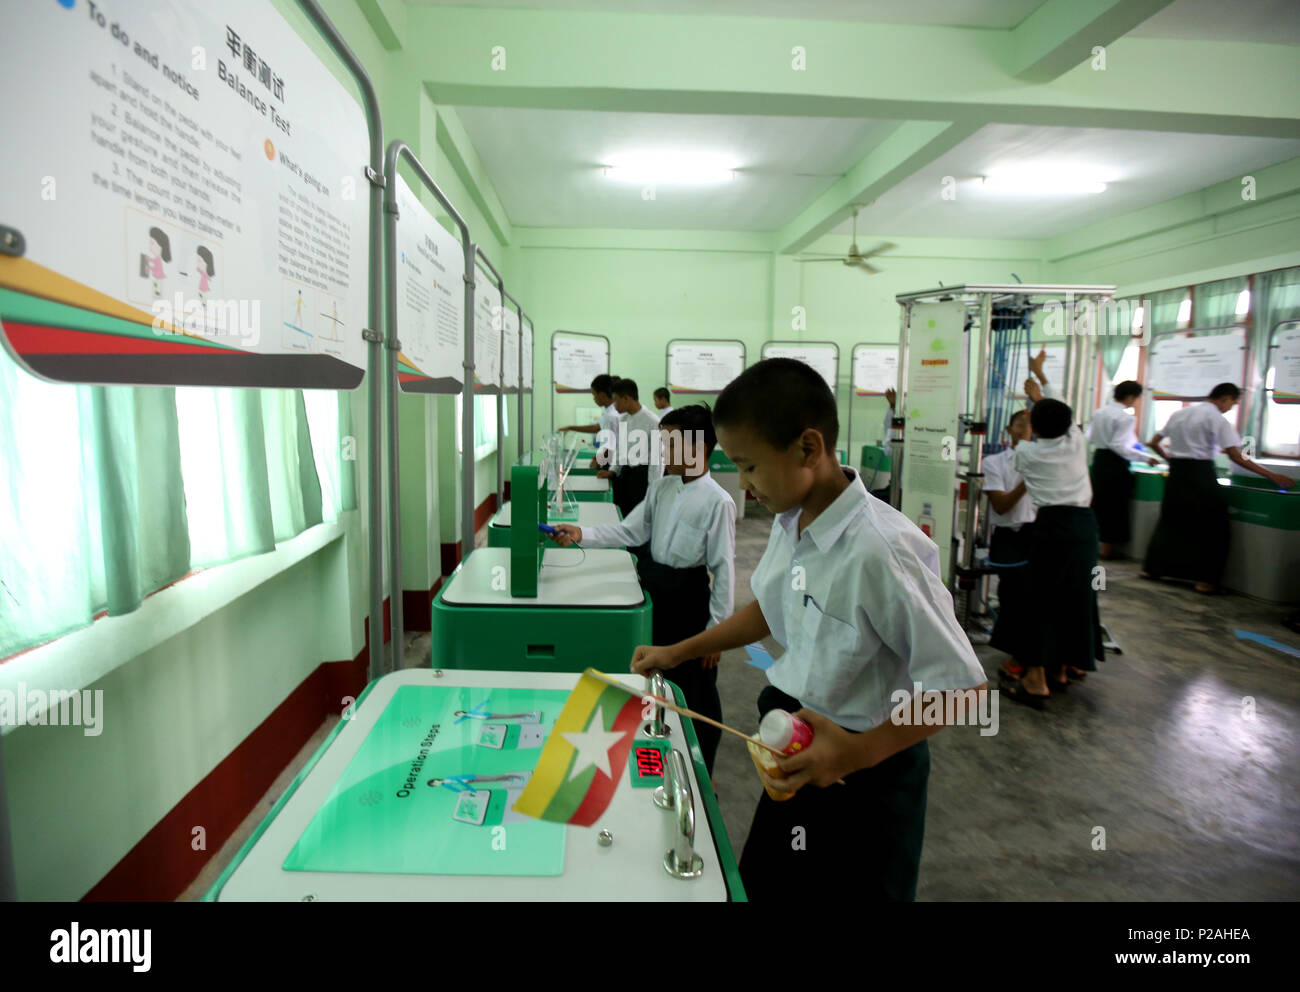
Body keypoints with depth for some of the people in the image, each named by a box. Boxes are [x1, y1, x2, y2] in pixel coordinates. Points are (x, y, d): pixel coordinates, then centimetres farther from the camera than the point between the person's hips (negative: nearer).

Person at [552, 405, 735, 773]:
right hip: (654, 593, 6)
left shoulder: (717, 501, -18)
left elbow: (723, 569, -16)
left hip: (688, 602, -6)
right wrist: (582, 535, -12)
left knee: (695, 695, 9)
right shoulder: (662, 487, 2)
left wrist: (717, 630, -13)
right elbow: (630, 531, 1)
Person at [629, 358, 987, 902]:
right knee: (768, 886, 21)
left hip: (866, 771, -7)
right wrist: (677, 652, 13)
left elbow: (963, 685, -23)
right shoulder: (789, 525, -5)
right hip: (799, 752, 7)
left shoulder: (881, 549, -30)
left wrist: (860, 752, -27)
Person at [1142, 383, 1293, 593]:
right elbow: (1237, 458, -15)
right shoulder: (1217, 419, -9)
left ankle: (1151, 568, 19)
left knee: (1170, 520, 17)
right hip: (1200, 473, -6)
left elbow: (1154, 443, 13)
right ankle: (1205, 580, 3)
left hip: (1176, 471, 6)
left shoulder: (1179, 414, 10)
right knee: (1211, 527, 3)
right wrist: (1272, 476, -10)